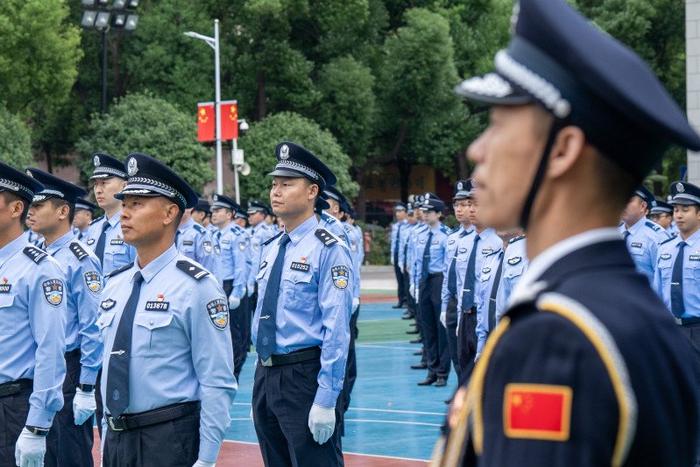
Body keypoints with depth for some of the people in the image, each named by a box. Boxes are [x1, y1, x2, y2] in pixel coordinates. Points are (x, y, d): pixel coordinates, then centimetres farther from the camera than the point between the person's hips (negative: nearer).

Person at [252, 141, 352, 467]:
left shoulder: (328, 250, -11)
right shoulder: (271, 249, 13)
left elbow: (336, 330, -17)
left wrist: (326, 400, -21)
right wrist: (265, 376, 16)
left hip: (304, 378, -8)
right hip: (266, 376, 8)